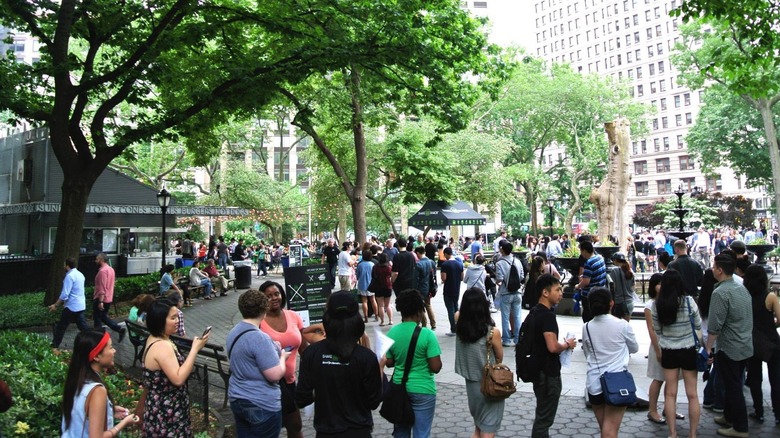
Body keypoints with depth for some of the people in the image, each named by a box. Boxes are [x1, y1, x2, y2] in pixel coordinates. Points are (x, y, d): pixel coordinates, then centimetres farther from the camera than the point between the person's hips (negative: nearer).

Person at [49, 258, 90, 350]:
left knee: (61, 326, 6)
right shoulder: (80, 274, 12)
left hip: (72, 306, -8)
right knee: (83, 326, 10)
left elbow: (65, 294, -19)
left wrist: (56, 305, -10)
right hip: (80, 305, 8)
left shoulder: (70, 276, -16)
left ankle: (54, 346, 17)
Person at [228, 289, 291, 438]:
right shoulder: (260, 338, -24)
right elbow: (275, 375, -24)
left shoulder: (233, 333, 4)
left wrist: (272, 349, 14)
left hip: (237, 399, 9)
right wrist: (282, 356, -5)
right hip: (262, 405, -8)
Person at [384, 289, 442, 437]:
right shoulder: (427, 335, -18)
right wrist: (423, 359, 2)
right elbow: (436, 367, -17)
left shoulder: (391, 333, -5)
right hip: (423, 391, -4)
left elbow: (388, 362, 3)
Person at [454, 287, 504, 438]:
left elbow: (458, 313, 13)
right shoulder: (493, 332, -22)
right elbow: (500, 358, -4)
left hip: (471, 381, 4)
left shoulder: (460, 325, -13)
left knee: (478, 423, 27)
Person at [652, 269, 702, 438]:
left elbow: (657, 330, 0)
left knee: (670, 393, 11)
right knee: (692, 394, 10)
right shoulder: (688, 301, -14)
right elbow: (698, 327, -3)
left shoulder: (657, 304, -9)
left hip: (668, 352, 1)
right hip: (688, 351, -1)